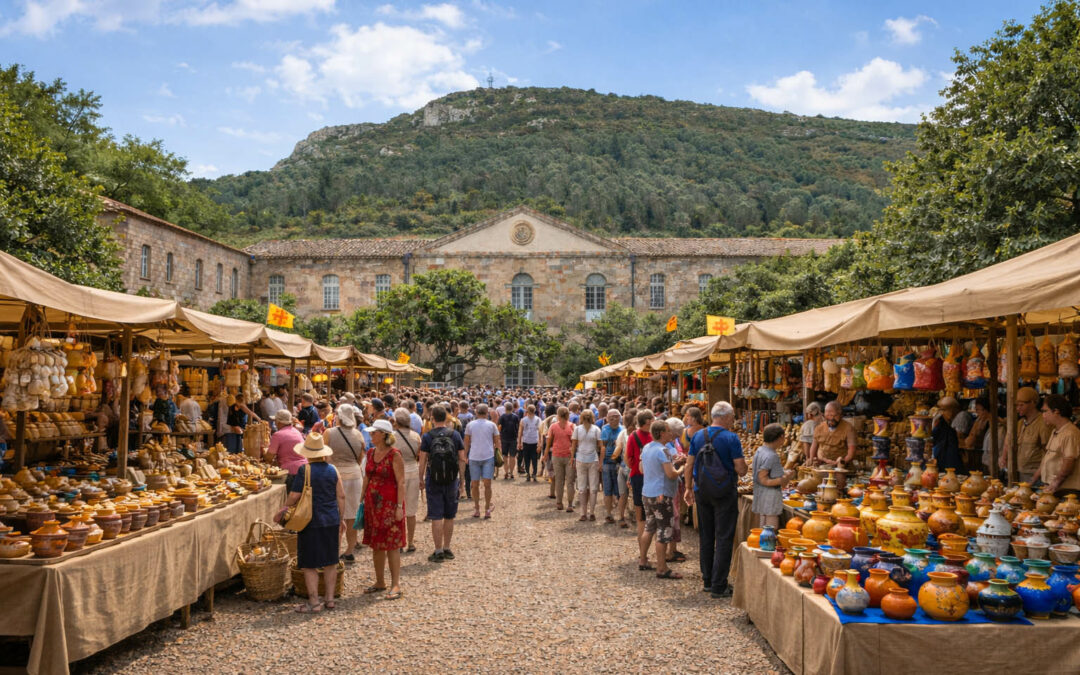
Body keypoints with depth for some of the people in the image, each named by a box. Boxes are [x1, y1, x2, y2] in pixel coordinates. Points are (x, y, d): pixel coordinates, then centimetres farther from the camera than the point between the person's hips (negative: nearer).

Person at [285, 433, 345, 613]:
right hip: (331, 521, 5)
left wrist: (285, 508, 9)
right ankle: (330, 599, 20)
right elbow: (341, 496, 5)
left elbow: (294, 496, -11)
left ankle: (314, 602, 5)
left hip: (312, 522, -5)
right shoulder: (332, 469, 2)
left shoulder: (305, 470, -13)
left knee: (309, 564, 3)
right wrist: (340, 518, 16)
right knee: (330, 562, 14)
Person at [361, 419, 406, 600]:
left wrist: (399, 506, -18)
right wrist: (363, 500, 13)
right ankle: (380, 582, 24)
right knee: (376, 544, 12)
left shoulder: (394, 455, -13)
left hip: (389, 504, -7)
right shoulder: (371, 453, 9)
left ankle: (396, 585, 3)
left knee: (392, 544, -4)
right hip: (372, 503, 7)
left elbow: (401, 482, -14)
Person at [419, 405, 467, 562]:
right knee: (449, 516, 14)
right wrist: (461, 477, 10)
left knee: (436, 517, 1)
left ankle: (438, 551, 3)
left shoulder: (428, 436, -6)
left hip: (433, 480, -3)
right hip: (451, 479, 3)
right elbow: (462, 459, 2)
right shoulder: (455, 435, 1)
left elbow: (423, 461, -5)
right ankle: (447, 548, 23)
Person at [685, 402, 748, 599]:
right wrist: (743, 466, 8)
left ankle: (707, 580, 23)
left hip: (701, 492, 5)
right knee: (723, 539, 1)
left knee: (706, 537, 15)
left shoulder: (698, 436, 3)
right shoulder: (730, 438, -12)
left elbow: (689, 466, 7)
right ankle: (719, 586, 2)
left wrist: (689, 488, 17)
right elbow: (741, 470, -14)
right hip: (724, 493, -5)